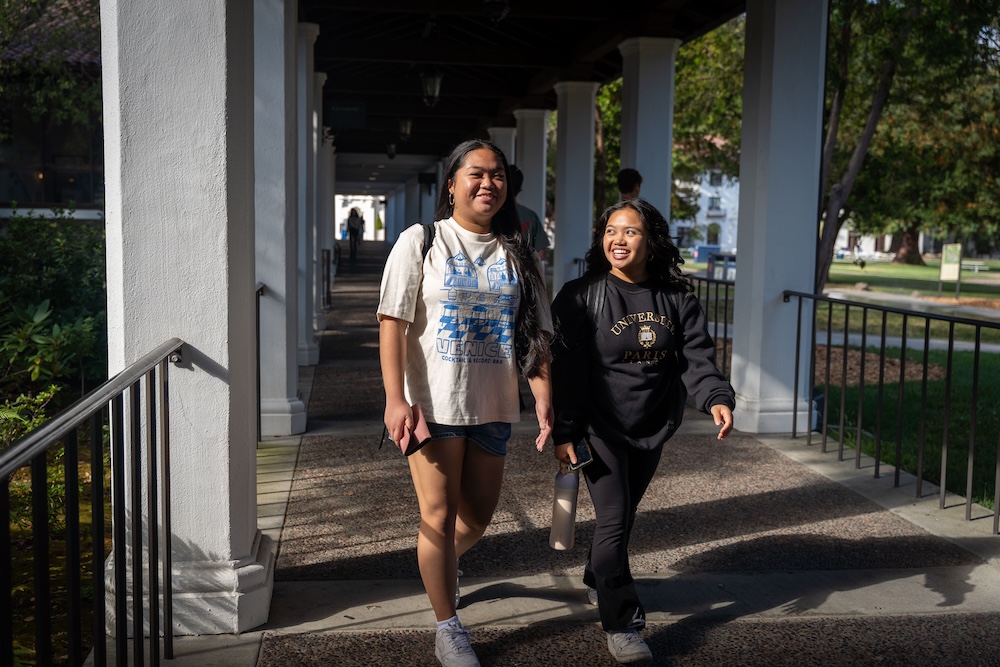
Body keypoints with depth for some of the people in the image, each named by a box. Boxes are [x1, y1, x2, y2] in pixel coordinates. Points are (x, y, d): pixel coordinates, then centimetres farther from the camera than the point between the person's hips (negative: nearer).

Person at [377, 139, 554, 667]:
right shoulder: (421, 241, -2)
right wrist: (395, 399, -17)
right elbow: (392, 322, -8)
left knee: (478, 515, 15)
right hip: (434, 404, -4)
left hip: (492, 406, 4)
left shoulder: (515, 254, 8)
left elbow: (536, 335, 5)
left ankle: (436, 568, 48)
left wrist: (544, 400, -8)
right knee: (440, 516, 1)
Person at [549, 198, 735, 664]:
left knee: (623, 516, 19)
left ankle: (597, 582, 44)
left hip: (652, 430, 4)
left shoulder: (677, 300, 0)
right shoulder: (580, 297, -10)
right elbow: (567, 370, -12)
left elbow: (697, 358, -6)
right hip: (600, 429, -4)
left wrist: (716, 398, -26)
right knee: (613, 520, -9)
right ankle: (621, 625, -1)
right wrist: (564, 433, -15)